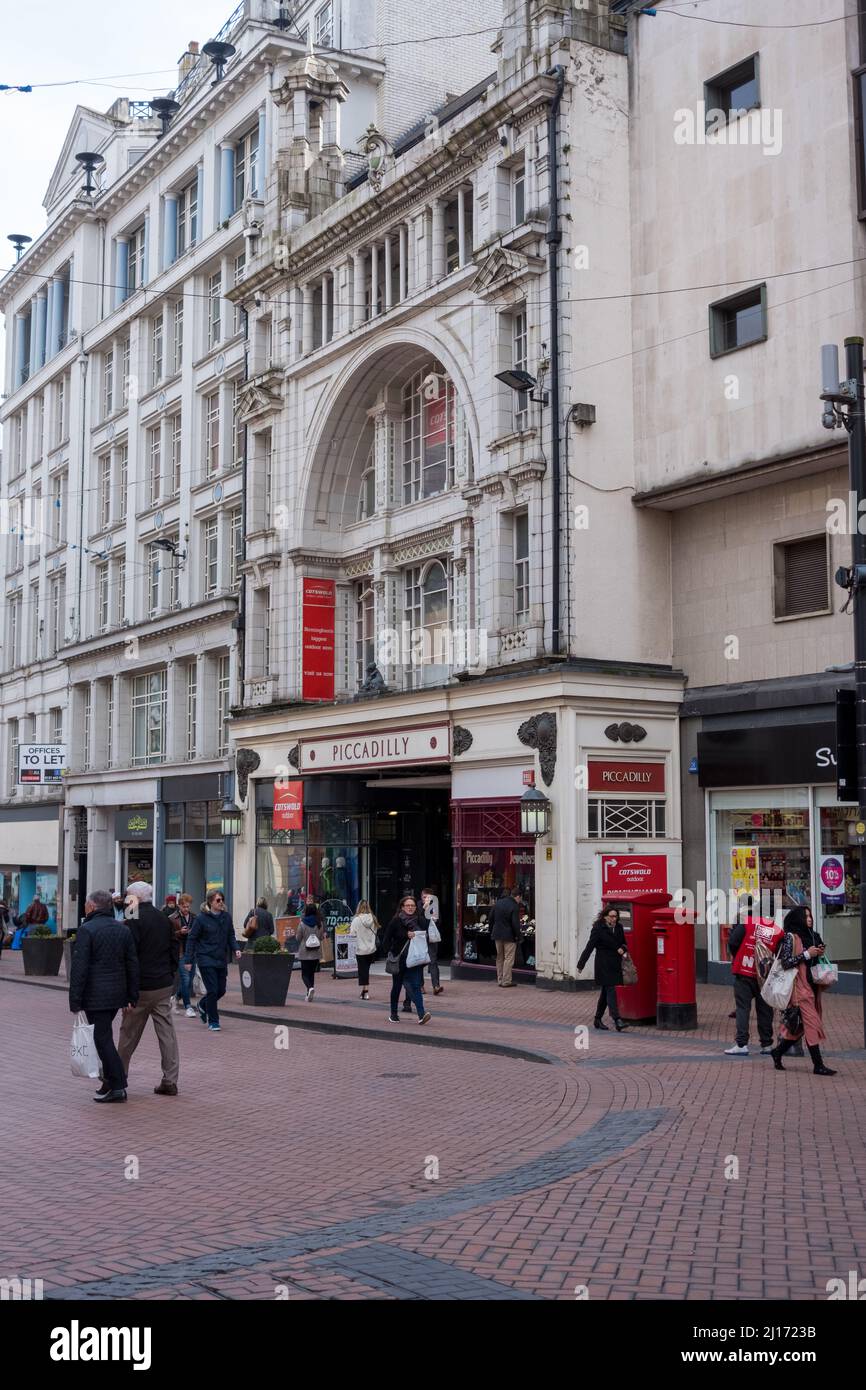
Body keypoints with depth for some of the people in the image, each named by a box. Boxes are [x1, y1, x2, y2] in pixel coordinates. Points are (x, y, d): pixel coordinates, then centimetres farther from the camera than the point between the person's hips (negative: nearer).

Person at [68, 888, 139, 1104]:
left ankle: (118, 1086, -5)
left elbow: (79, 968, -15)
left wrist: (75, 1000, -12)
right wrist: (132, 997, 14)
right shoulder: (123, 930, 9)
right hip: (117, 993, 7)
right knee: (104, 1036, 18)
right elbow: (132, 965, 10)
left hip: (95, 995, -7)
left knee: (103, 1039, -3)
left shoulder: (87, 930, -11)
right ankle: (109, 1081, 21)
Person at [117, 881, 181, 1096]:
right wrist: (170, 975, 14)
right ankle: (170, 1080, 3)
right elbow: (175, 948, 12)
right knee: (167, 1031, 5)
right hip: (164, 985, 6)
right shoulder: (164, 919, 9)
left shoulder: (134, 921, -13)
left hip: (142, 987, -6)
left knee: (129, 1033, 8)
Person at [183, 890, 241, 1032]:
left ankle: (203, 1005, 39)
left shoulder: (227, 917, 5)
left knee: (221, 990, 9)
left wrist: (235, 949, -5)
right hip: (206, 959, -5)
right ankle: (213, 1022, 7)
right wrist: (188, 960, -7)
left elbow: (230, 936, 13)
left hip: (222, 960, 5)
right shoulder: (201, 918, -9)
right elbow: (192, 939, -5)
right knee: (212, 990, -8)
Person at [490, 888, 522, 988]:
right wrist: (517, 936, -9)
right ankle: (506, 982, -2)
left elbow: (491, 919, 11)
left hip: (497, 935, 7)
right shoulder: (514, 906, -15)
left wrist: (492, 931, 17)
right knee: (508, 959, -1)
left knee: (499, 958, 15)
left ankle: (500, 980, 19)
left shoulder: (497, 903, 7)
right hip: (509, 936, -7)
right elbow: (515, 923, -18)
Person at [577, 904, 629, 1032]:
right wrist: (581, 964, -12)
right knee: (611, 991, -12)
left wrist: (622, 949, -3)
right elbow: (589, 947, -11)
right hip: (603, 965, -7)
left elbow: (623, 943, 21)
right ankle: (617, 1021, -18)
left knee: (605, 992, 14)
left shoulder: (618, 928, 8)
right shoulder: (598, 929, -10)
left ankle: (597, 1020, 24)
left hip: (615, 964, 7)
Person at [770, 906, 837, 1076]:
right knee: (812, 1023, -8)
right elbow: (785, 963, -16)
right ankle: (818, 1065, -5)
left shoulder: (812, 936, 13)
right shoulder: (791, 937, -9)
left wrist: (819, 953, 3)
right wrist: (806, 954, -17)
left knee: (800, 1025, 12)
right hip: (800, 987, -8)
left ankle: (778, 1052, 25)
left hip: (812, 985, 8)